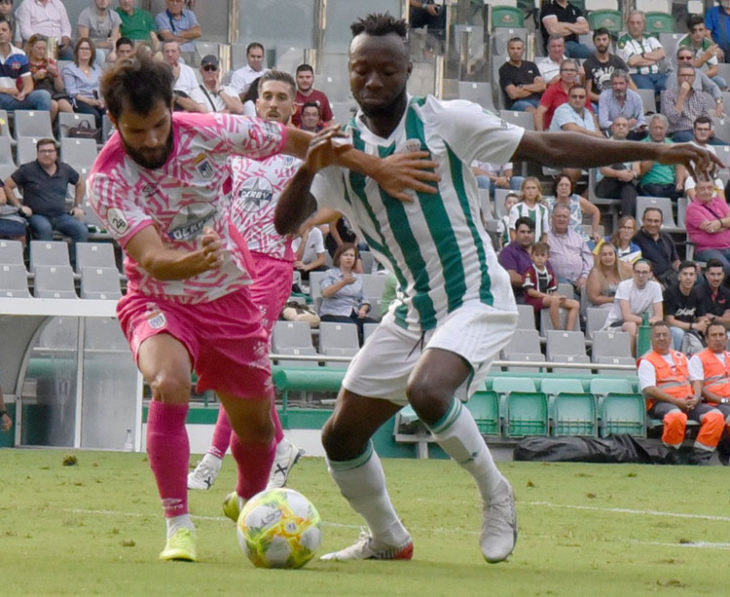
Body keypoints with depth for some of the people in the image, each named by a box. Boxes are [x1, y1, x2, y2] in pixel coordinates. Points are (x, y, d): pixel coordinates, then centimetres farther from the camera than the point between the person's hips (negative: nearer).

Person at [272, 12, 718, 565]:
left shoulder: (446, 121, -8)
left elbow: (549, 148, -6)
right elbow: (286, 223, -8)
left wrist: (655, 152, -9)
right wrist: (308, 169, -29)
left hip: (475, 297, -5)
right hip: (412, 308, 5)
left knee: (426, 390, -33)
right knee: (341, 436, 4)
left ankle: (494, 492, -8)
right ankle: (387, 539, 29)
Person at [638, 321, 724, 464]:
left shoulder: (681, 357, 25)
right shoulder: (647, 362, 5)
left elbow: (696, 381, 21)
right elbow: (649, 390, -8)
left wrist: (696, 397, -3)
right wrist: (676, 401, -16)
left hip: (689, 403, 6)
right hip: (661, 403, -6)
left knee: (716, 416, -20)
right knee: (676, 416, -41)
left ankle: (700, 456, -19)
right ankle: (671, 456, -23)